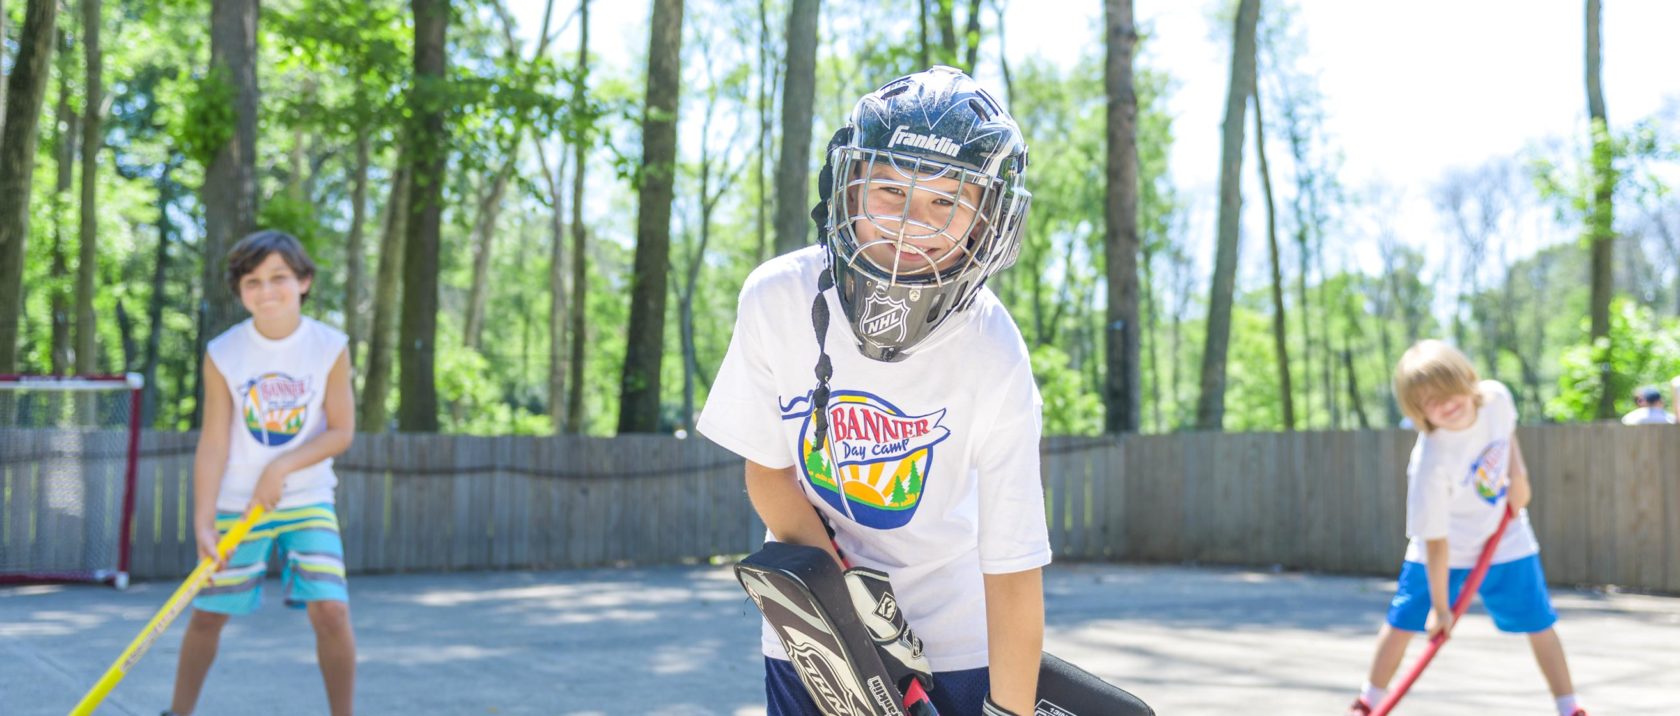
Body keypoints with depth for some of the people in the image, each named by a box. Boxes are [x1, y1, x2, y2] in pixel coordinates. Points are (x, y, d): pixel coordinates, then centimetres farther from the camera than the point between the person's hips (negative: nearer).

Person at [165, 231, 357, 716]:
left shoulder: (330, 348, -9)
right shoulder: (222, 354, -9)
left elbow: (342, 431, -7)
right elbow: (213, 443, -9)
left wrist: (282, 467, -19)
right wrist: (203, 521, -15)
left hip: (307, 499, -1)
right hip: (235, 504, 1)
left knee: (331, 610, -13)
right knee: (207, 615, 7)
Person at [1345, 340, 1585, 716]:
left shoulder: (1496, 396, -21)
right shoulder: (1430, 464, -33)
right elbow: (1435, 541, -26)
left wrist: (1518, 472, -6)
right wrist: (1439, 606, -20)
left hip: (1505, 536, 4)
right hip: (1445, 548, -3)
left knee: (1539, 622, 2)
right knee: (1403, 620, 2)